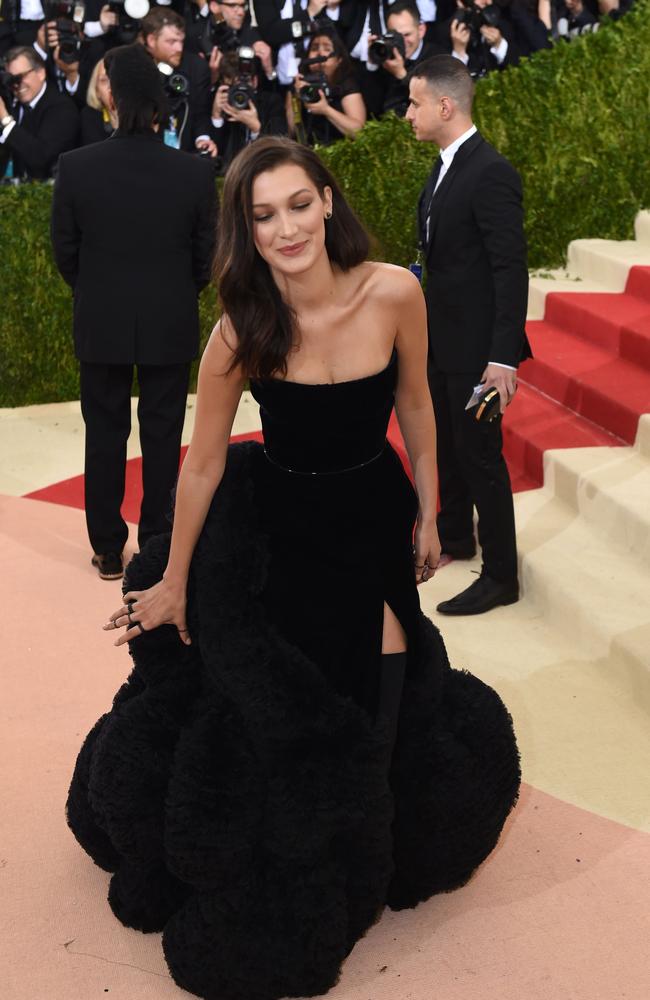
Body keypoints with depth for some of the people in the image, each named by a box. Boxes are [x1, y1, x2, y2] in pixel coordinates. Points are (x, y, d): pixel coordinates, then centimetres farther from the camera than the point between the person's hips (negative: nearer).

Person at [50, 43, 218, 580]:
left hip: (101, 323, 0)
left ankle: (109, 550, 20)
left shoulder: (77, 166, -13)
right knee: (162, 437, 11)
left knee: (105, 436, 12)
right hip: (172, 325, 0)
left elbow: (65, 250, -3)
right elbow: (207, 254, -3)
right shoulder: (196, 172, -13)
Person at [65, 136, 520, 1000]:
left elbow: (414, 403, -2)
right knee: (266, 712, 3)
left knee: (377, 707, 12)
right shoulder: (240, 334, -22)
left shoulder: (394, 293, -20)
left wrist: (427, 517, 5)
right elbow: (201, 465, -12)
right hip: (275, 528, -2)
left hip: (375, 520, 2)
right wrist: (173, 586, -3)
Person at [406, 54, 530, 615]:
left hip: (475, 347, -9)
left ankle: (501, 577, 11)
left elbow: (511, 269, -22)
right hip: (442, 339, 9)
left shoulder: (490, 172, -19)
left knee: (480, 456, -1)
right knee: (446, 446, 21)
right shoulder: (445, 168, 8)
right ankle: (455, 537, 40)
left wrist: (503, 356, -24)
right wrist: (425, 325, 17)